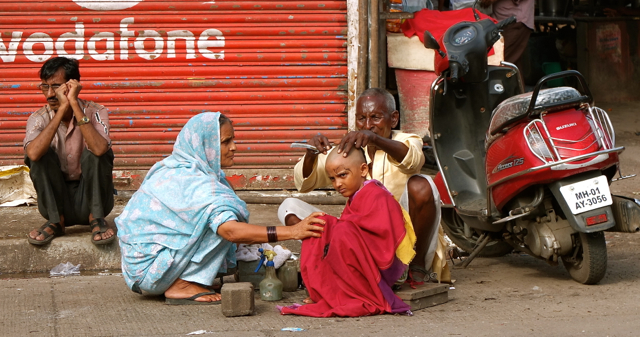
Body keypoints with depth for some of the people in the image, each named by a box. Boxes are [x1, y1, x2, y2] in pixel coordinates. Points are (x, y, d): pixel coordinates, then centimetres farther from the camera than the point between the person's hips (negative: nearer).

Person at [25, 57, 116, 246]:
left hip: (90, 197, -2)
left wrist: (74, 104, -31)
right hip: (56, 200, 2)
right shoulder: (39, 118, -6)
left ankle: (97, 219, -16)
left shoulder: (96, 113, -11)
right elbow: (33, 153, -30)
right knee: (42, 154, -21)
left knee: (94, 154, -26)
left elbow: (99, 149, -34)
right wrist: (62, 109, -30)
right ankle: (55, 221, -15)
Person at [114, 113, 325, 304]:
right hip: (149, 263, -10)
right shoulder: (191, 182, -23)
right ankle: (181, 287, -12)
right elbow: (230, 231, -34)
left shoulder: (177, 169, 8)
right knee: (221, 226, -18)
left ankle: (179, 283, 6)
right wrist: (292, 232, -36)